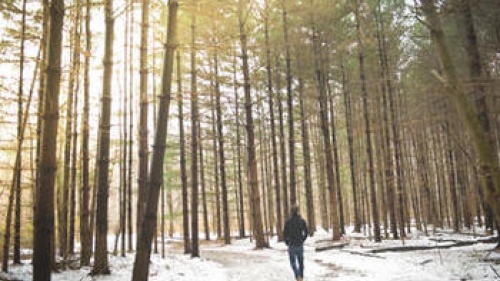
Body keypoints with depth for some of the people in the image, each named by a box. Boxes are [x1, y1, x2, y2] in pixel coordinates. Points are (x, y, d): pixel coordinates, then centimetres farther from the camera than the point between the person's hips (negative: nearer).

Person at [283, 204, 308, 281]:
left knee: (293, 262, 6)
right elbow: (306, 232, -1)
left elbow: (285, 233, -8)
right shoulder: (302, 220, -3)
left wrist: (287, 242, 9)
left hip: (291, 244, -2)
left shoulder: (288, 221, -10)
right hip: (300, 244, 2)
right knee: (300, 261, 17)